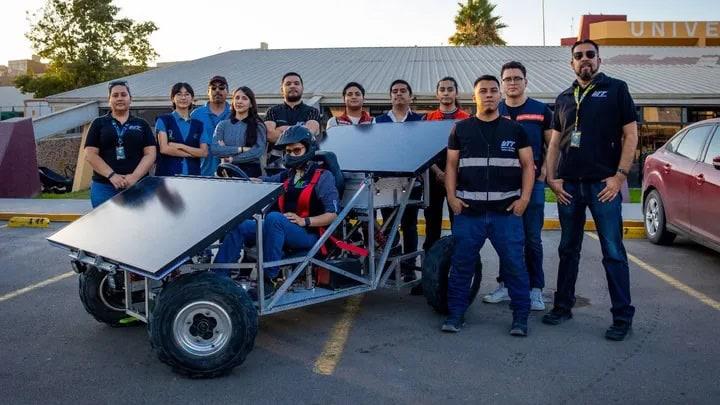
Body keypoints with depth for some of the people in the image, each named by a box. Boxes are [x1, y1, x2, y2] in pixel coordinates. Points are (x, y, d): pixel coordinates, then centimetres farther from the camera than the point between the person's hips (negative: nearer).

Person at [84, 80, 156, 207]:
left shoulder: (142, 125, 13)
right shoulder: (98, 124, 11)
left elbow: (150, 154, 4)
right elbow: (90, 154, 3)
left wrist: (134, 177, -12)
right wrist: (111, 175, -12)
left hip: (137, 186, 0)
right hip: (104, 187, 0)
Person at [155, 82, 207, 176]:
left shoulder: (198, 124, 14)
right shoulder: (163, 120, 6)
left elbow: (204, 152, 2)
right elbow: (164, 148, -6)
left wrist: (181, 146, -9)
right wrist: (193, 153, -3)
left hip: (193, 173, 2)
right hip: (168, 172, -2)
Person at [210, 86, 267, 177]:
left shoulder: (258, 126, 4)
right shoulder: (223, 125, 10)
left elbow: (258, 151, -9)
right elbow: (214, 149, -4)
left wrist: (232, 158, -8)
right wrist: (241, 149, -11)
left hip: (251, 173, -2)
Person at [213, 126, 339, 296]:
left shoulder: (322, 177, 1)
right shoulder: (286, 176, 22)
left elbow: (333, 215, -8)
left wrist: (304, 221, -20)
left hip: (309, 234, -6)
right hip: (282, 230, 7)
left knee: (273, 218, -35)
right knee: (239, 225, -14)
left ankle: (268, 280, -33)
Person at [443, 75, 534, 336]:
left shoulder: (515, 130, 9)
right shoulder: (461, 129, 11)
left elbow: (528, 165, 8)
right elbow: (451, 165, 11)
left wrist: (524, 198, -4)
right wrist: (452, 196, -2)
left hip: (507, 211, 0)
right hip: (468, 211, 1)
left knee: (515, 264, 0)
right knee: (461, 264, 4)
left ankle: (520, 317, 12)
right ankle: (456, 314, 16)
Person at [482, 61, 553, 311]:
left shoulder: (541, 111, 6)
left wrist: (543, 173, -5)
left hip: (533, 183, -2)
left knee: (532, 238, 0)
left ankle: (535, 290, 7)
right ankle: (505, 285, 16)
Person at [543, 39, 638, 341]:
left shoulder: (616, 89, 4)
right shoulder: (564, 98, 16)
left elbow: (630, 135, -1)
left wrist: (620, 175, -10)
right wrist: (551, 178, 3)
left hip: (603, 183, -4)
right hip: (569, 184, 4)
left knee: (613, 252, -2)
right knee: (568, 250, 12)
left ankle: (623, 317, 6)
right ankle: (563, 307, 22)